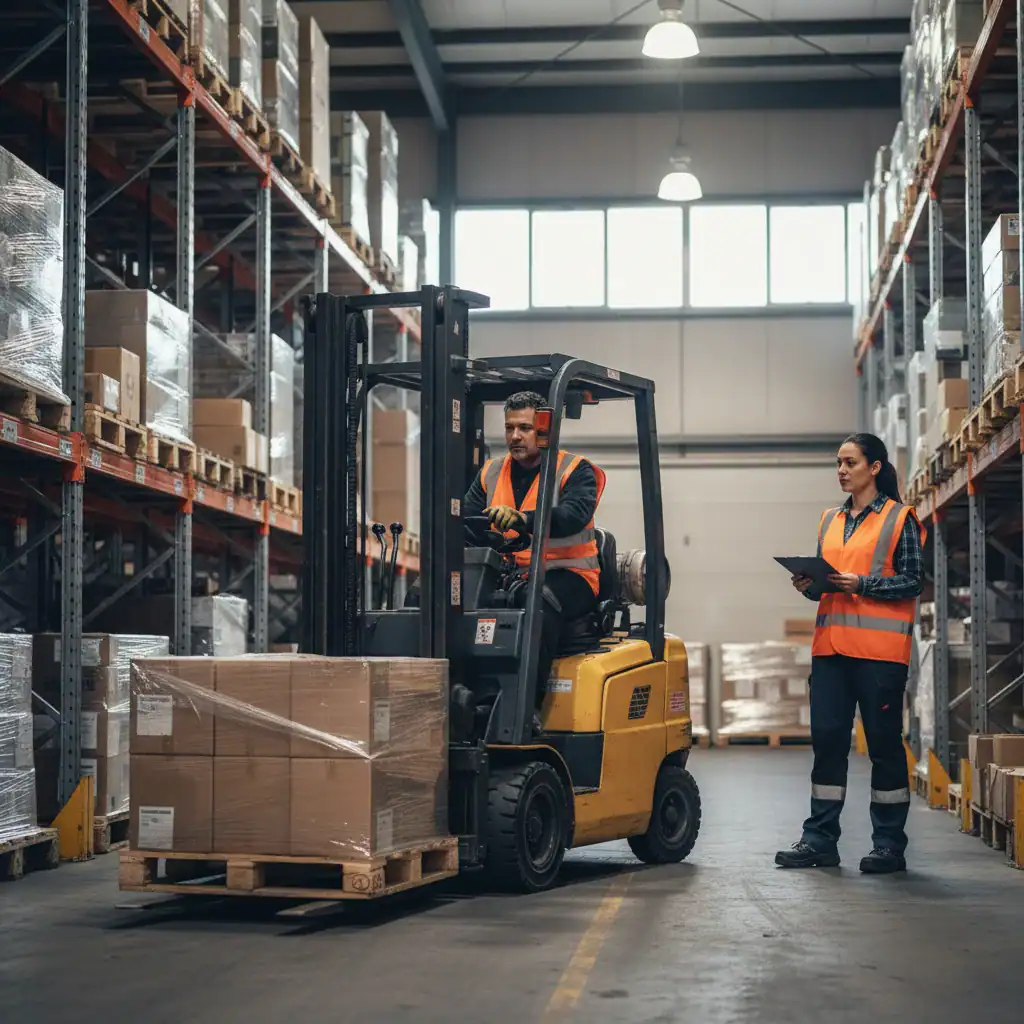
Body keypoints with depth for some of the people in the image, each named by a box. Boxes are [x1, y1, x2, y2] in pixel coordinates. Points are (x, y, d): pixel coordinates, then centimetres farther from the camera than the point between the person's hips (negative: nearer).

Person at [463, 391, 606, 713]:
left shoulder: (576, 472, 2)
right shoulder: (491, 473, 17)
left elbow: (574, 514, -19)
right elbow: (467, 520, 6)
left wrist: (523, 519, -36)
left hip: (566, 575, -5)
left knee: (538, 604, -37)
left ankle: (526, 707, -40)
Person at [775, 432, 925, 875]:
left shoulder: (899, 519, 0)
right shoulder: (831, 520, 16)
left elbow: (911, 581, -5)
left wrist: (861, 584, -16)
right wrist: (809, 585, -1)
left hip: (880, 649, -5)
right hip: (831, 645, 5)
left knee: (884, 742, 0)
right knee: (827, 738, 4)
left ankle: (889, 844, 8)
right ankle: (820, 839, 9)